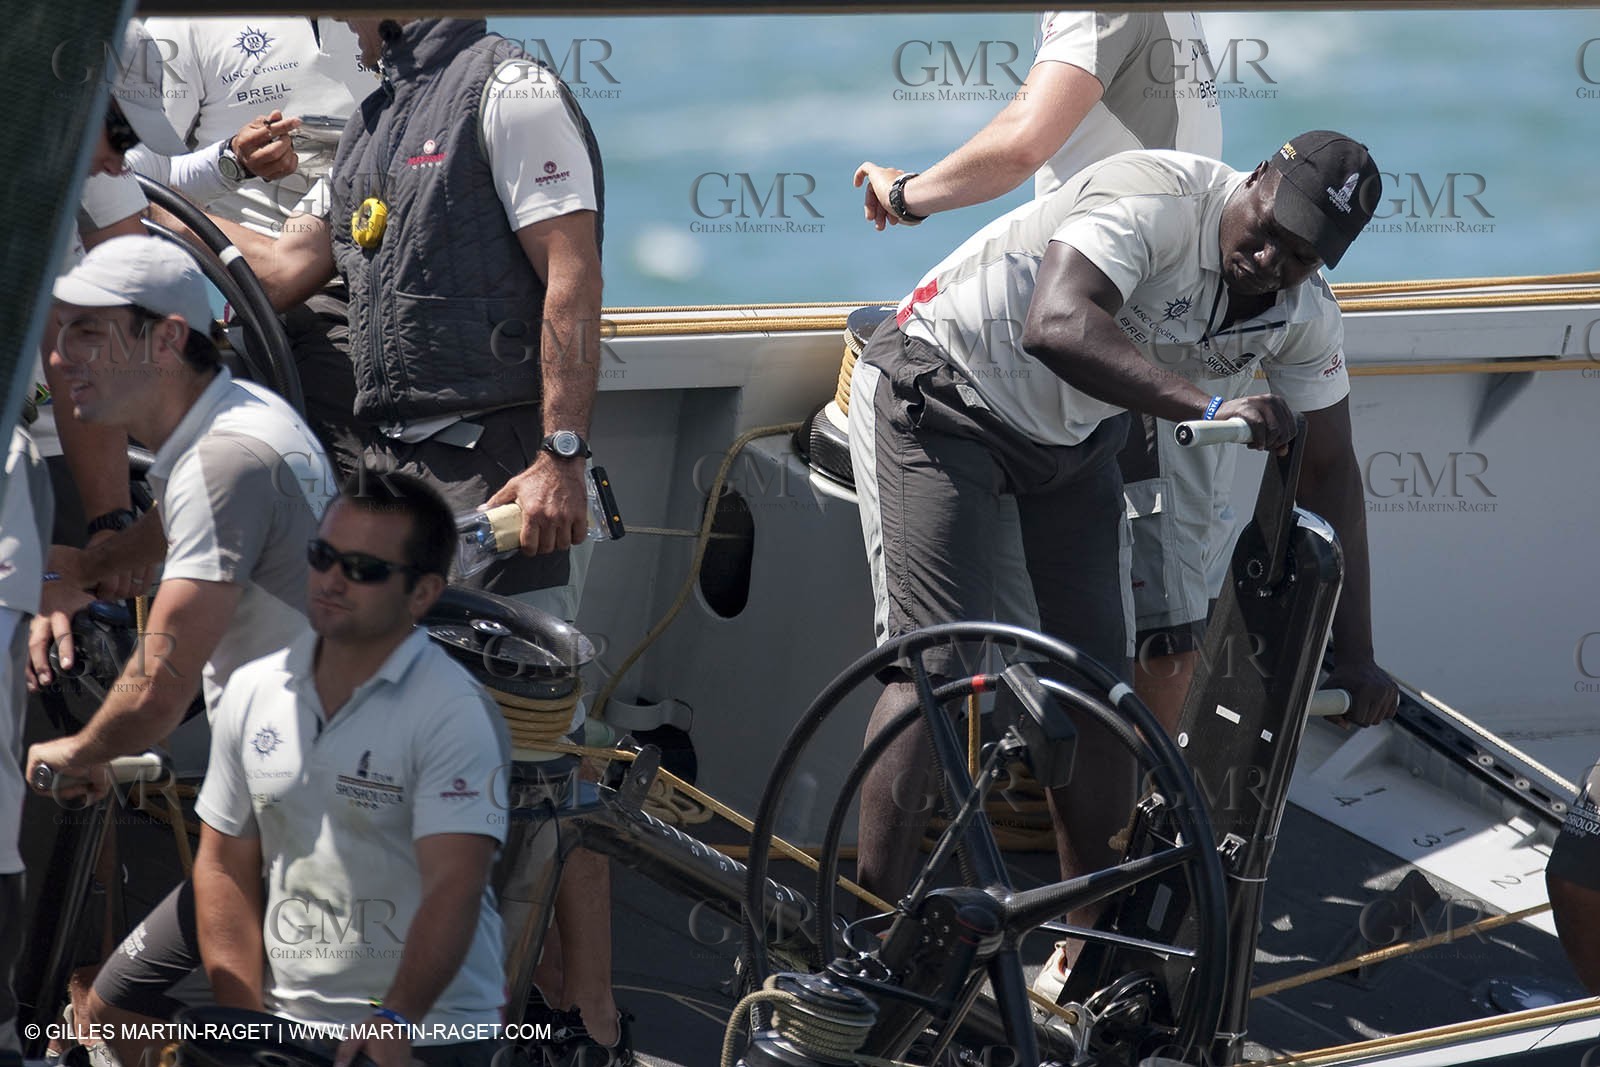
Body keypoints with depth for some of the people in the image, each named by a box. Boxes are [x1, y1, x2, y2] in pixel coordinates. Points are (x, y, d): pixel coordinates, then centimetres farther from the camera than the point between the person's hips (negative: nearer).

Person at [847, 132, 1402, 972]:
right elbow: (1057, 326, -46)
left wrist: (1355, 655, -1)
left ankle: (1090, 943, 16)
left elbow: (1329, 471, 1)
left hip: (1068, 442, 7)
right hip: (940, 396, -7)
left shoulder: (1304, 316, -8)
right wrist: (1208, 406, -53)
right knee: (937, 667, -18)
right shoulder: (1157, 199, -31)